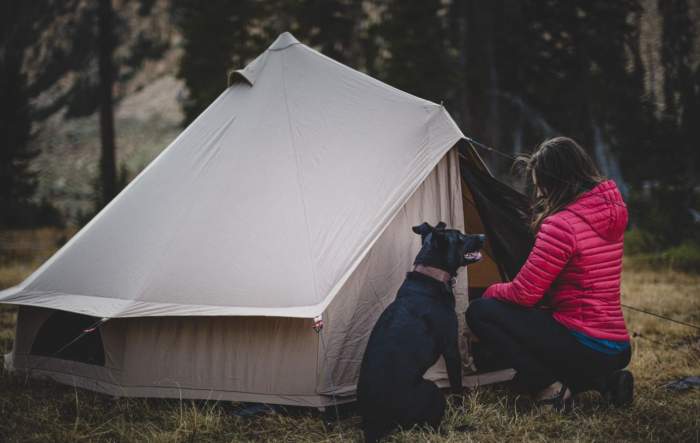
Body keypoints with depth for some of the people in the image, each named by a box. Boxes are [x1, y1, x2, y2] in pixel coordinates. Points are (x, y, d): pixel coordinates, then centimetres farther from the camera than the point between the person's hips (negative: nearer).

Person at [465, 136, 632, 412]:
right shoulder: (609, 212, 10)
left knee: (480, 313, -3)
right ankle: (605, 380, 12)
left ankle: (548, 388, -8)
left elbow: (524, 294, -13)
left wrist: (492, 291, 8)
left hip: (584, 349, -9)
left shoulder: (561, 225, -18)